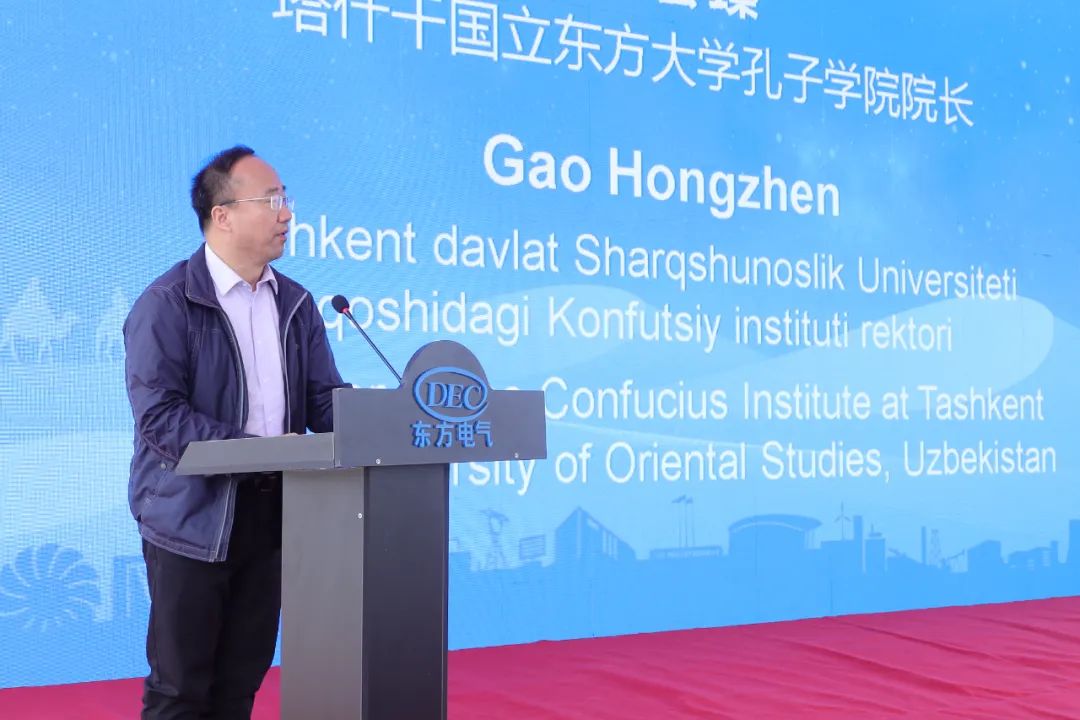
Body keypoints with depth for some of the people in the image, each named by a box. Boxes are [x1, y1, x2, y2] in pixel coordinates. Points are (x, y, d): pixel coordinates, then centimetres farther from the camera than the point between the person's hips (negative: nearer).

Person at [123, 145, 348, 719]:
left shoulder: (296, 304, 9)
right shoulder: (166, 304, -9)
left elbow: (326, 400, 7)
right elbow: (159, 414, -18)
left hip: (271, 516, 6)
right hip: (192, 519, -5)